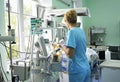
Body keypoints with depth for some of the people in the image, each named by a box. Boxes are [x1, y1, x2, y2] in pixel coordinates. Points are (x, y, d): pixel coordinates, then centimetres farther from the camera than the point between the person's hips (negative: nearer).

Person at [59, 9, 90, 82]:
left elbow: (70, 54, -21)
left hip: (77, 70, -8)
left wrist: (63, 47, -4)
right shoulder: (81, 31, 7)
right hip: (86, 68, 8)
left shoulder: (72, 32, -16)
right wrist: (67, 46, 22)